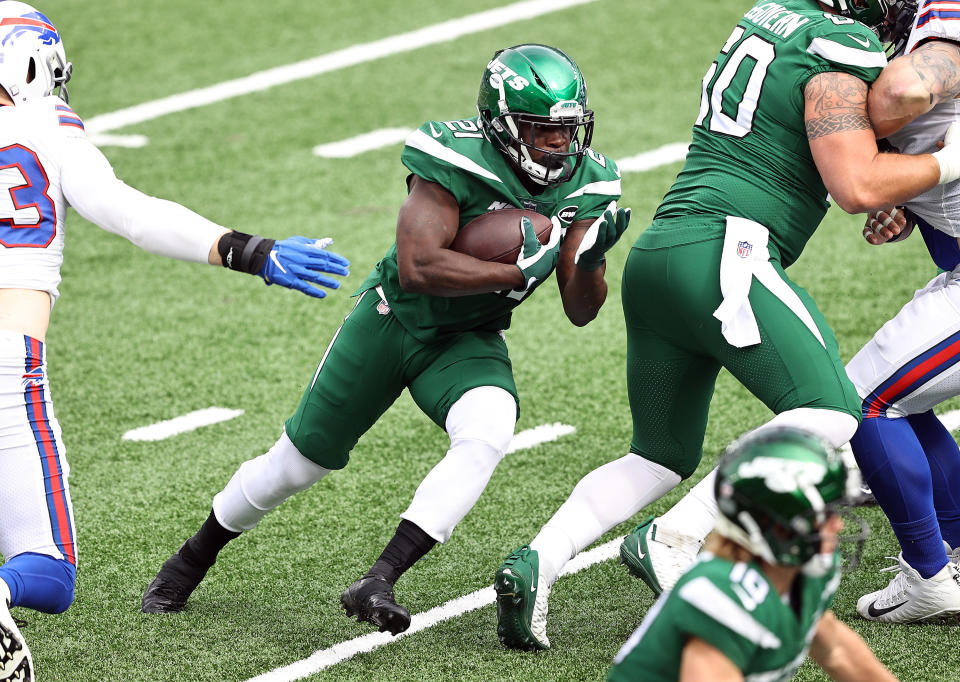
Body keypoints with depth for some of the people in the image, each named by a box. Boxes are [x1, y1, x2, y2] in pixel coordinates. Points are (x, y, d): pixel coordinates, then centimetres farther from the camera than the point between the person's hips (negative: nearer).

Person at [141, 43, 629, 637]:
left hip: (467, 342, 3)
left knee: (487, 433, -30)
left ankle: (378, 583, -28)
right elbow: (418, 267, -37)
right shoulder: (458, 161, -28)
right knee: (303, 459, 8)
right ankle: (193, 560, 35)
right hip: (393, 318, -3)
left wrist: (589, 263, -29)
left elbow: (580, 312, -8)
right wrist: (517, 272, -39)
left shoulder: (585, 183, -12)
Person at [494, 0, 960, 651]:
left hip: (654, 254, 9)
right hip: (720, 252, -9)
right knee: (829, 414, -15)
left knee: (663, 456, 17)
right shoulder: (840, 54, -7)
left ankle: (537, 562, -1)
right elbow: (857, 187, -11)